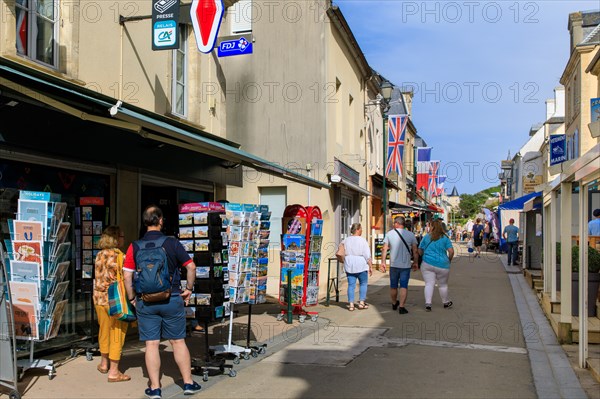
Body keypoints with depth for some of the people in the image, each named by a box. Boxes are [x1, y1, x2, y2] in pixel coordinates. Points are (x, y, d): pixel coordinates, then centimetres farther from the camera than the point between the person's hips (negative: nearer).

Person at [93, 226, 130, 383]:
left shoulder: (99, 255, 7)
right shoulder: (118, 255, -14)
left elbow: (98, 278, 12)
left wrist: (101, 293, 18)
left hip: (99, 297, 7)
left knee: (104, 330, 21)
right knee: (117, 334, 1)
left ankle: (104, 363, 37)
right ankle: (113, 372, 6)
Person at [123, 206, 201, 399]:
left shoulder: (135, 246, -2)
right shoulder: (172, 243, -4)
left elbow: (127, 276, -4)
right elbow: (191, 267, -4)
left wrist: (132, 298, 8)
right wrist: (189, 289, 9)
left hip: (145, 302, 1)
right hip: (172, 300, 0)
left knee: (151, 344, 6)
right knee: (178, 341, 9)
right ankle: (188, 383, 17)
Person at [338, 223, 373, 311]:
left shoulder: (346, 240, 6)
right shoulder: (362, 240, -7)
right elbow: (367, 255, -8)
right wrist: (370, 266, -3)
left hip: (349, 266, 4)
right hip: (361, 265, -4)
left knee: (351, 285, 6)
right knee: (363, 283, 12)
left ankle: (351, 304, 4)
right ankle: (361, 302, 12)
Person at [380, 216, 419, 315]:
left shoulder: (389, 234, -1)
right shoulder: (410, 235, -2)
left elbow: (384, 249, -5)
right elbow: (415, 251, -1)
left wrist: (383, 262, 0)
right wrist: (415, 262, 10)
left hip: (393, 265, 1)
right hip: (406, 265, -1)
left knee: (393, 286, 16)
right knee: (404, 286, 2)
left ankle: (394, 304, 33)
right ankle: (401, 307, -5)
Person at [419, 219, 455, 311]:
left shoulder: (426, 237, 2)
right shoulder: (445, 238, -1)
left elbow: (420, 251, 8)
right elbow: (451, 251, -7)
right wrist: (449, 260, 11)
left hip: (427, 264, 0)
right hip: (442, 265, 0)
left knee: (429, 284, -1)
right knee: (443, 285, 14)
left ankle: (428, 303, -15)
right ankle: (446, 302, 32)